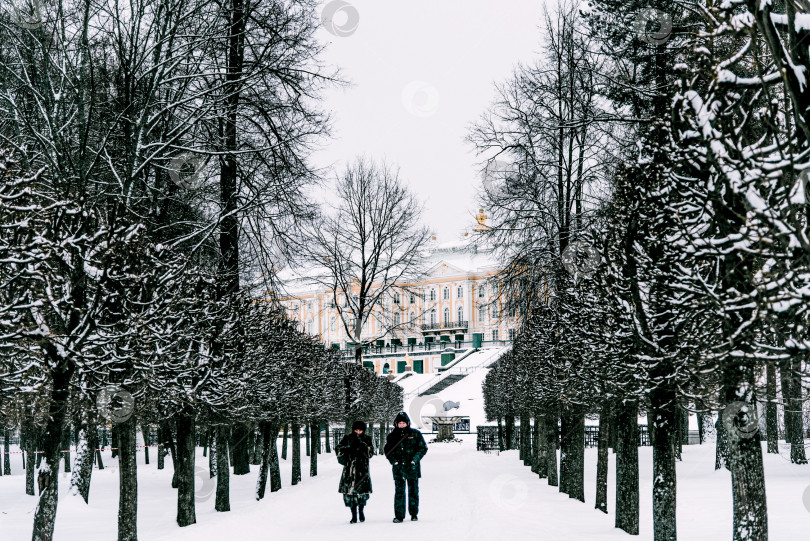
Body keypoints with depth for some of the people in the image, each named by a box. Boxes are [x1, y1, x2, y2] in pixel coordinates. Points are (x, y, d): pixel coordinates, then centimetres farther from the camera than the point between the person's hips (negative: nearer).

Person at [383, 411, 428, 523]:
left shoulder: (415, 434, 3)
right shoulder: (392, 436, 8)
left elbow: (423, 448, 5)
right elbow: (387, 450, 13)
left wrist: (414, 460, -6)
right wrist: (394, 461, -3)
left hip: (412, 467, 0)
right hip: (398, 467, 1)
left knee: (413, 490, 6)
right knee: (399, 491, -4)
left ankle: (414, 514, 18)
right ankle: (399, 516, -2)